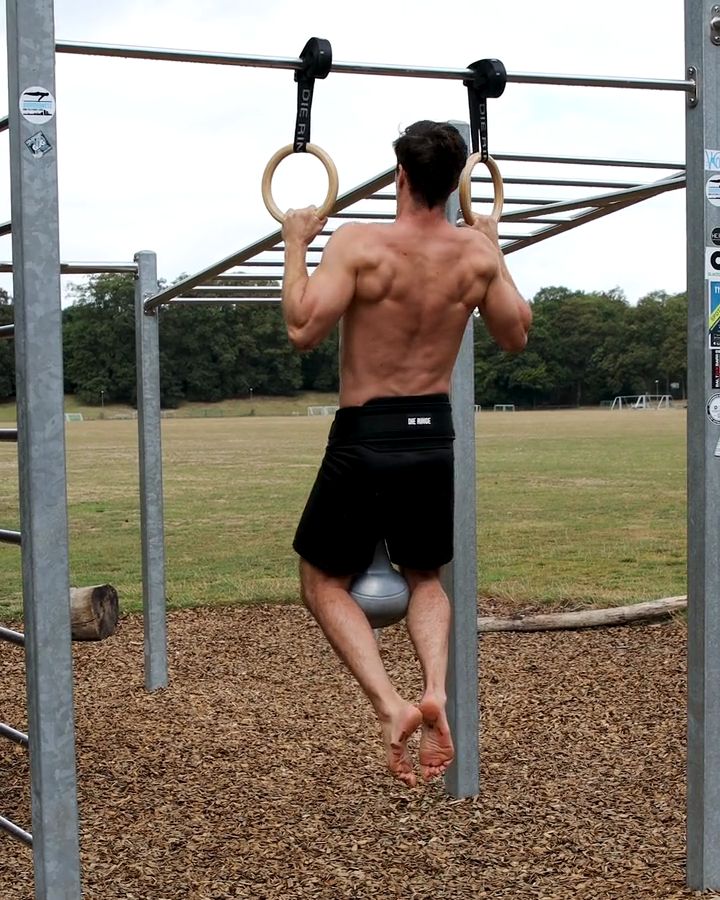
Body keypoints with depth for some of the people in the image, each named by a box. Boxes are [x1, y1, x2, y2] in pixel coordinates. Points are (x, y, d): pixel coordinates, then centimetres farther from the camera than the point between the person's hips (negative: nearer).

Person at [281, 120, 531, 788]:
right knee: (424, 577, 25)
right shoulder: (477, 253, -2)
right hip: (434, 437, 4)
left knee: (324, 583, 14)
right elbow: (516, 336, 11)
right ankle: (435, 688, -1)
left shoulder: (359, 244, -15)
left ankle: (390, 705, -6)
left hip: (365, 438, -4)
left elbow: (303, 330, -19)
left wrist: (296, 243, -7)